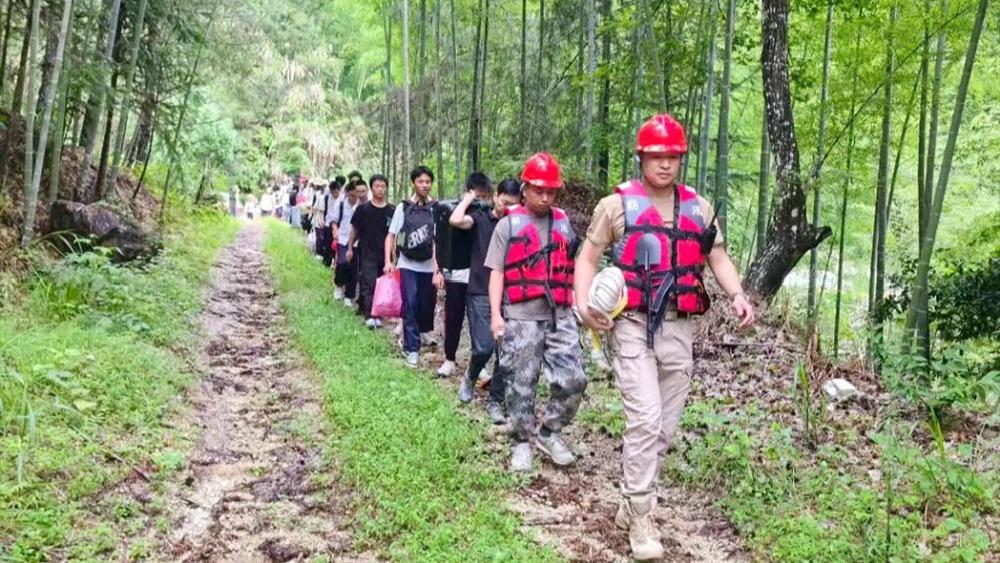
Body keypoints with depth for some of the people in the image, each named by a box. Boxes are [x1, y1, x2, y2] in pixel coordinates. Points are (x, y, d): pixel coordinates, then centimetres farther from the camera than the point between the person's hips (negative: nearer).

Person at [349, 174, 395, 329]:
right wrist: (350, 248, 6)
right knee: (369, 284, -9)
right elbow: (354, 229, 7)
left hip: (385, 255, 3)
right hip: (367, 254, -3)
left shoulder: (392, 211, 3)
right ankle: (369, 316, -10)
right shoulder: (363, 209, -2)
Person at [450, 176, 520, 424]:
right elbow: (455, 220, -19)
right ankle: (470, 378, 23)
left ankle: (495, 401, 14)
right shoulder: (480, 218, 1)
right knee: (484, 347, -10)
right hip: (480, 293, -2)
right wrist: (468, 198, -4)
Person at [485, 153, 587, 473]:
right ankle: (522, 443, 18)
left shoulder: (563, 224, 14)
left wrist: (577, 306, 17)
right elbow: (496, 272, 0)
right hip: (521, 318, -3)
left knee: (573, 380, -3)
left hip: (560, 317, 3)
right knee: (521, 385, 3)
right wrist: (496, 314, -8)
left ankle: (549, 433, 16)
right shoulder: (508, 225, 3)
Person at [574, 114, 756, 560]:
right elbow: (588, 258, 1)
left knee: (665, 425, 11)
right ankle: (640, 517, -4)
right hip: (632, 324, -5)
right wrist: (584, 303, -16)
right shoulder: (617, 204, -1)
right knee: (645, 418, -14)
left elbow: (718, 258, 13)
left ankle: (632, 502, 28)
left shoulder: (697, 207, 10)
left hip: (678, 327, 5)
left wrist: (737, 295, -7)